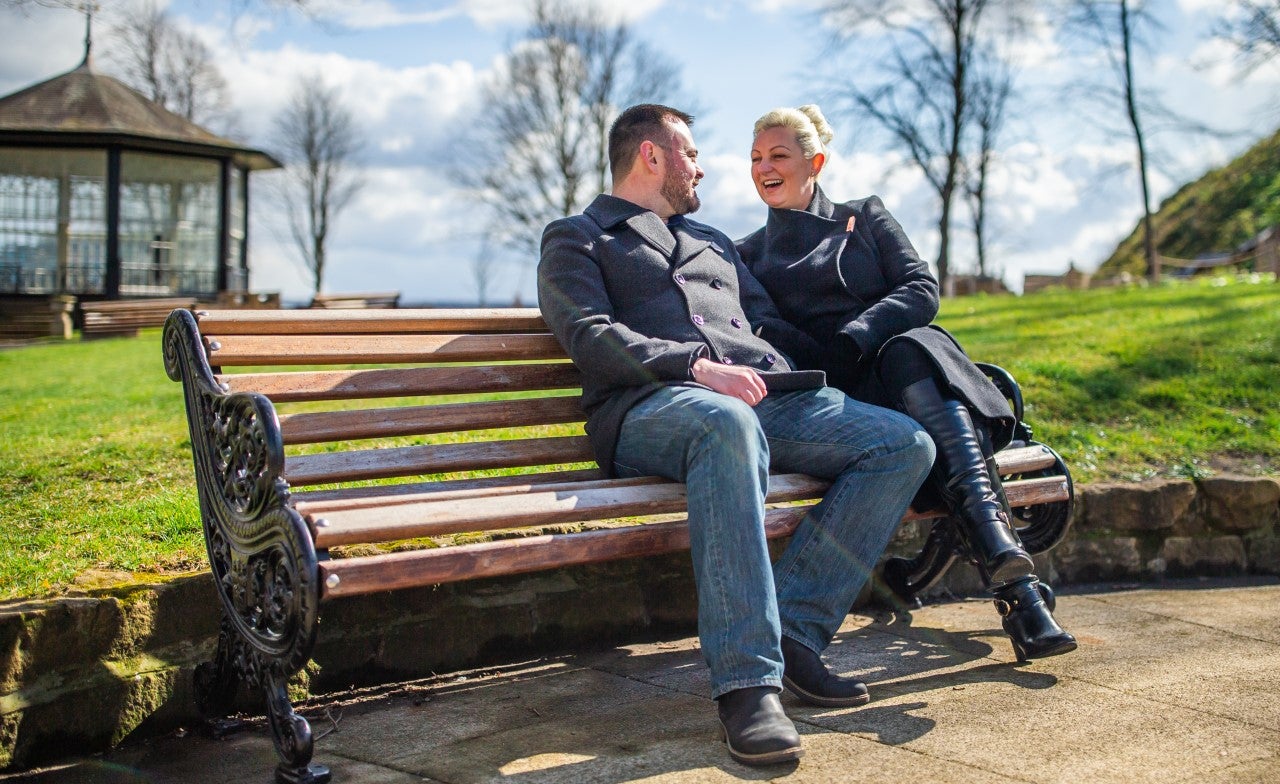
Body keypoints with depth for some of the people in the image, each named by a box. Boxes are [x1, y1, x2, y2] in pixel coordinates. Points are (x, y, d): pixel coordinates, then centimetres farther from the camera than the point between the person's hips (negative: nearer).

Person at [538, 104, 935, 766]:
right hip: (650, 407, -6)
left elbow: (769, 326, 35)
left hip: (771, 398, 7)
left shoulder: (713, 241, 37)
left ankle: (793, 630, -21)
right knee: (728, 423, -42)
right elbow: (591, 337, -2)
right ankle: (747, 682, -43)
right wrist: (697, 366, -16)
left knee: (905, 444, -15)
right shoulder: (575, 238, 16)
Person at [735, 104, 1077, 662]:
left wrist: (853, 338, -10)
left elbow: (922, 290, 6)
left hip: (909, 350, 1)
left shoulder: (864, 217, 22)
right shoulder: (749, 254, 25)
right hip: (834, 392, -1)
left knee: (911, 352, -39)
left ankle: (1002, 563, -54)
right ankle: (1014, 581, -55)